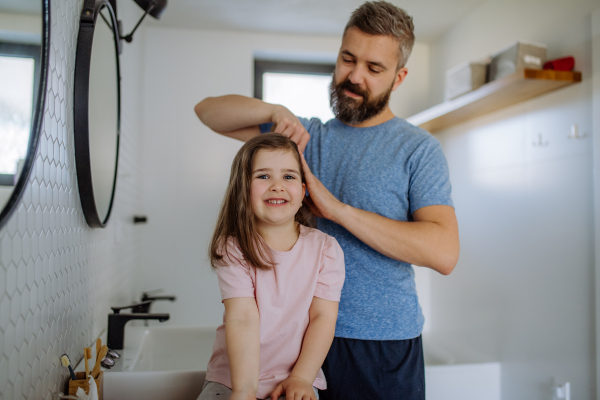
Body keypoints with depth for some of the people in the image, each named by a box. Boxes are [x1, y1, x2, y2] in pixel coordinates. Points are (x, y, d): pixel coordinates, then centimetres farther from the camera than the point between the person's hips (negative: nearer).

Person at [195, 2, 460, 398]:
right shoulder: (309, 135, 6)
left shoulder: (419, 149, -6)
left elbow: (444, 253, -19)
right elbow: (209, 110, 8)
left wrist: (338, 209, -23)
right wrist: (276, 111, -12)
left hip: (385, 345, -3)